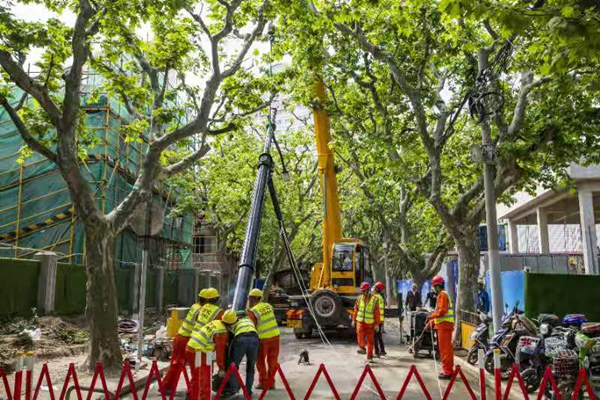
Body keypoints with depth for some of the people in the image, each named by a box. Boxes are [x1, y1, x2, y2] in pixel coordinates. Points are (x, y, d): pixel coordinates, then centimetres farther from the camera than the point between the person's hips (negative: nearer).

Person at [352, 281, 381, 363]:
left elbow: (377, 313, -2)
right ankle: (362, 348, -23)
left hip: (370, 322, -1)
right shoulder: (359, 299, 4)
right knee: (360, 332, -29)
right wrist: (354, 320, 6)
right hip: (360, 321, 1)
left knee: (370, 340, 3)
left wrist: (376, 324, -5)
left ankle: (369, 356, 14)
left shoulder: (374, 300, -3)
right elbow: (355, 310, 10)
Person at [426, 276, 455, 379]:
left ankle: (447, 372, -4)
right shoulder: (444, 294, 21)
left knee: (444, 348, -7)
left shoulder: (442, 295, -11)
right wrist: (432, 321, 20)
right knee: (447, 348, 14)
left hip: (444, 324, -10)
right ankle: (449, 370, 21)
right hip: (446, 324, 10)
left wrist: (431, 316, -14)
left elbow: (442, 310, -21)